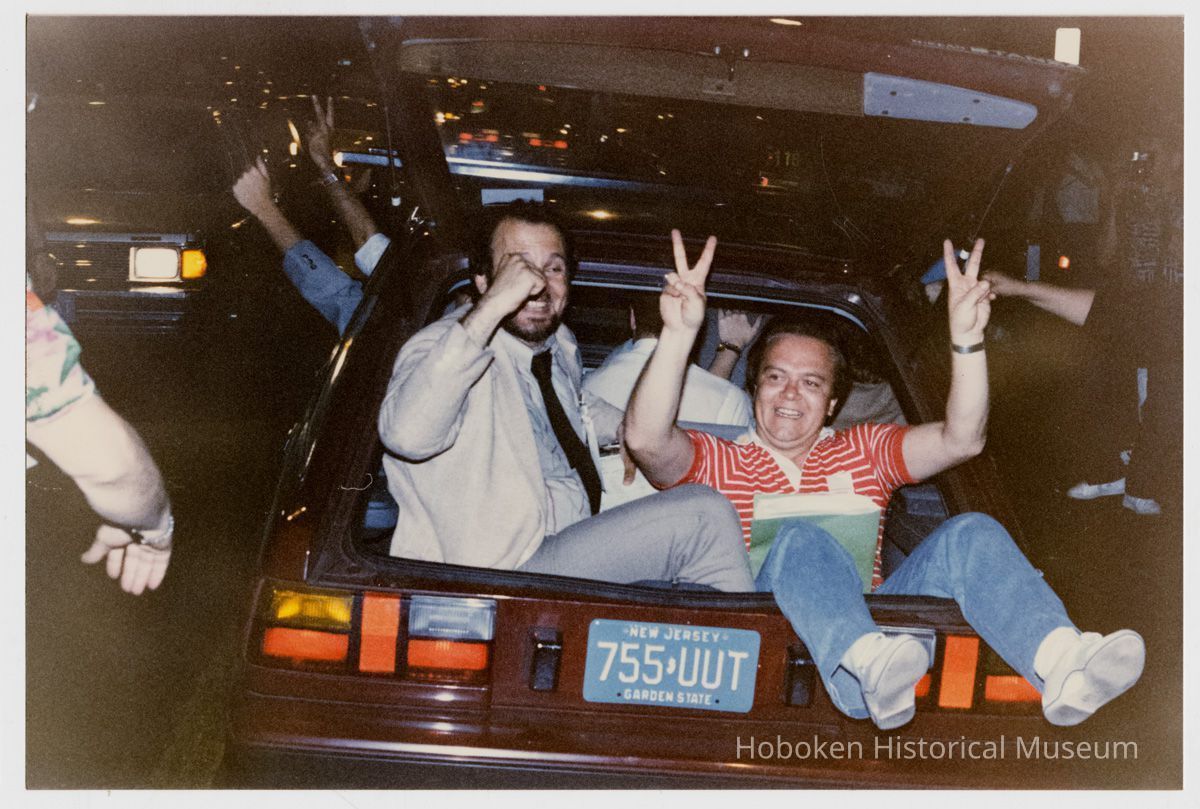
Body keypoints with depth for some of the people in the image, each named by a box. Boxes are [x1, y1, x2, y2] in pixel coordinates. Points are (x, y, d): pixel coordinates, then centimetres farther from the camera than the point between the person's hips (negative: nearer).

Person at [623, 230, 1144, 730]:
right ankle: (869, 670, -60)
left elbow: (960, 440, 10)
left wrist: (966, 340, -4)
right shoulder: (717, 463, 17)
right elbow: (645, 439, -5)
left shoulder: (863, 452, 26)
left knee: (969, 534, -18)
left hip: (873, 617, 3)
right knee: (799, 538, -32)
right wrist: (678, 332, -15)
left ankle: (1061, 663, -45)